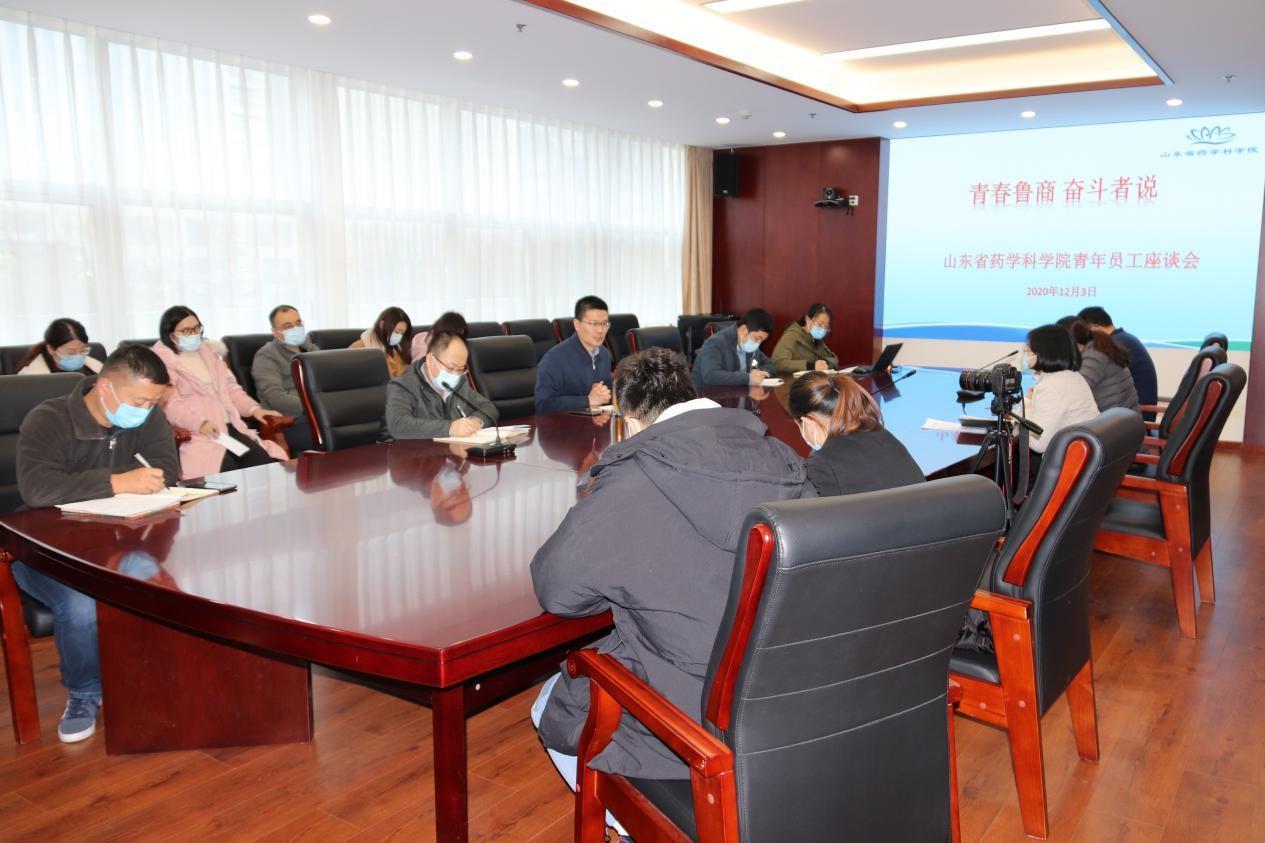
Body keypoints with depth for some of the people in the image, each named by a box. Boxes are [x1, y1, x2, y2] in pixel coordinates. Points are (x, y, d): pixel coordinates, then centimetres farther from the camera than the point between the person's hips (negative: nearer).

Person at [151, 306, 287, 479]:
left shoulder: (208, 354, 25)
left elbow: (230, 387, 24)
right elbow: (170, 405, -11)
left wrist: (253, 408, 6)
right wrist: (200, 422, -28)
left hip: (230, 427, 6)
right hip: (196, 433, -6)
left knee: (264, 462, -20)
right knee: (227, 469, -32)